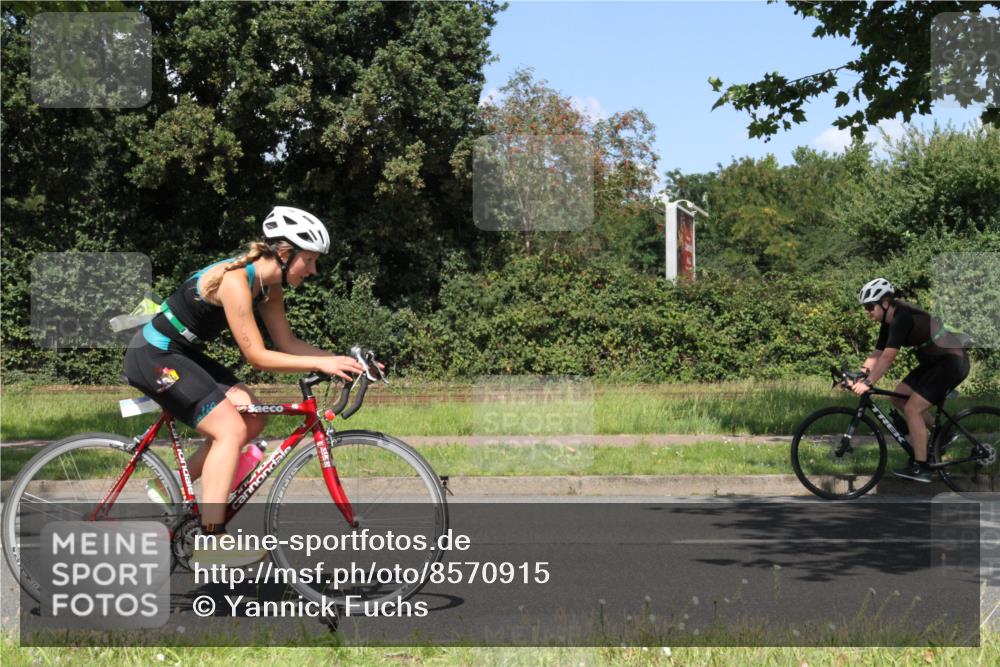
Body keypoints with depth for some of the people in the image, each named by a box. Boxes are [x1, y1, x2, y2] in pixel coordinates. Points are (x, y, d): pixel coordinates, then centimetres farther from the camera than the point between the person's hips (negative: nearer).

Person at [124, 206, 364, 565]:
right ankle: (210, 540, -18)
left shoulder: (269, 286, 2)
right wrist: (321, 364, -27)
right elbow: (257, 356, -26)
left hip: (181, 353, 10)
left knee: (252, 419, 2)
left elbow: (288, 343, 6)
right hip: (152, 357, -10)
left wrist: (341, 359, -5)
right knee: (230, 429, -18)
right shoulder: (235, 280, -26)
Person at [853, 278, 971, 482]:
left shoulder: (902, 318, -23)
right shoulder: (889, 321, 5)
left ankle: (920, 468, -7)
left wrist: (868, 383, -29)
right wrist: (858, 377, -5)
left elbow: (888, 357, -29)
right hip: (933, 362, 10)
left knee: (912, 409, -14)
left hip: (952, 362, -10)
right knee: (898, 397, 7)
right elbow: (877, 354, 6)